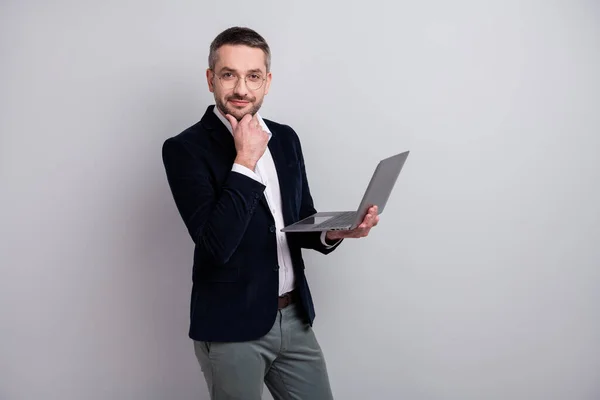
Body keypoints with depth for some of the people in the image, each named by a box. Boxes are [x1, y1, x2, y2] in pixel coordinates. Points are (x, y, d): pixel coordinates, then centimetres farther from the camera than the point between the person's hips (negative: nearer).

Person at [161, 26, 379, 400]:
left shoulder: (286, 138, 6)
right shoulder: (185, 148, -12)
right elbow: (216, 244, -22)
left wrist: (334, 231, -7)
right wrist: (245, 160, -20)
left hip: (295, 317, 5)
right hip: (231, 327, -5)